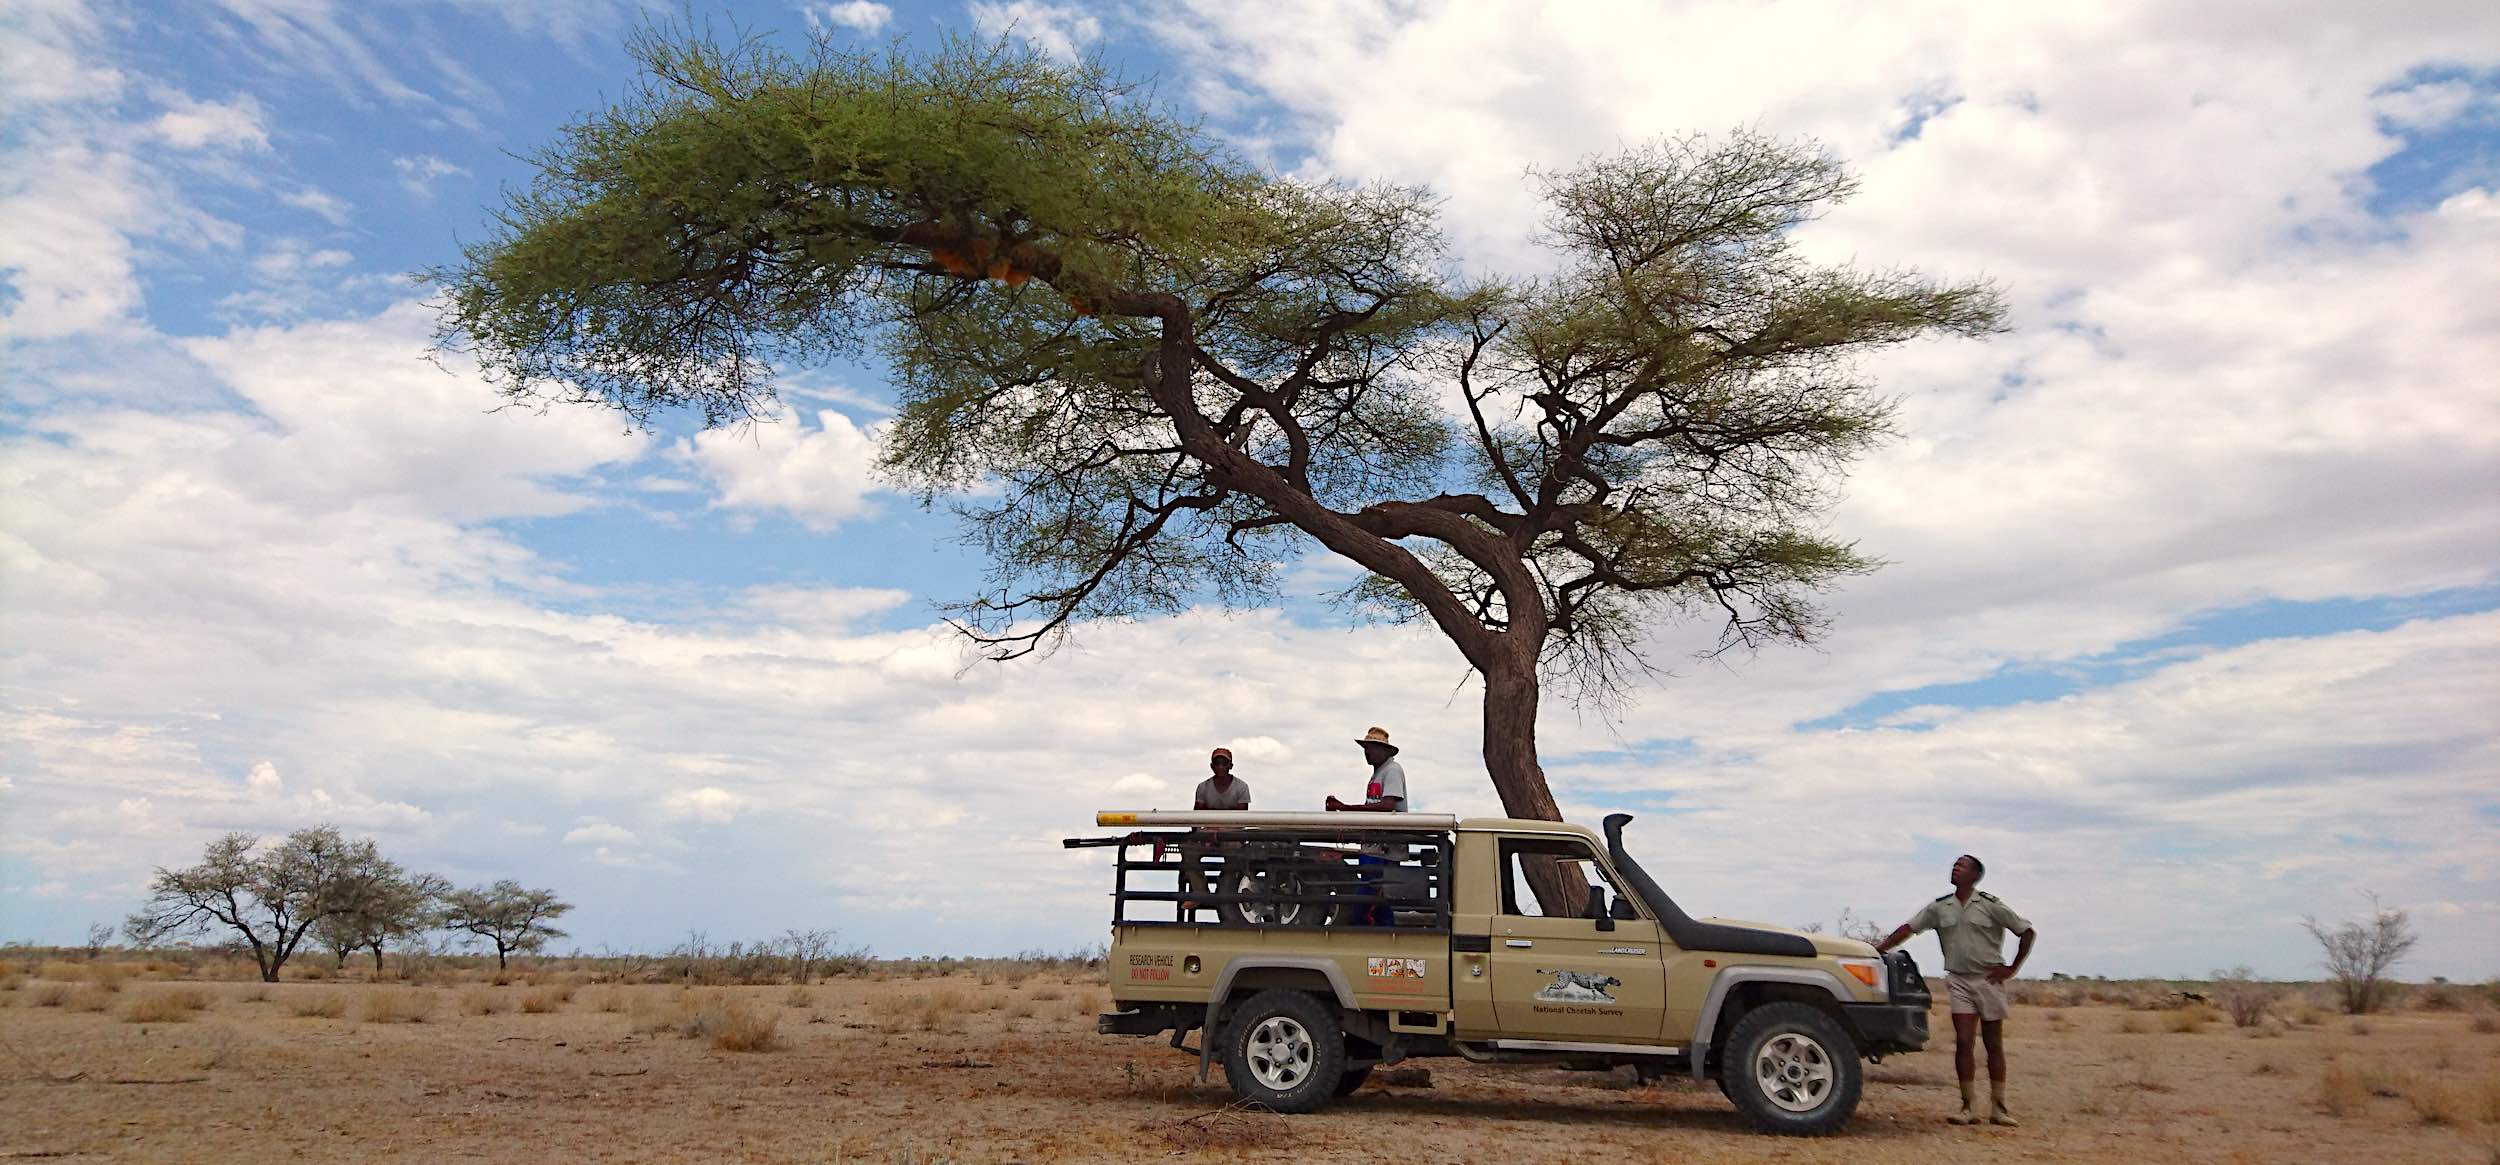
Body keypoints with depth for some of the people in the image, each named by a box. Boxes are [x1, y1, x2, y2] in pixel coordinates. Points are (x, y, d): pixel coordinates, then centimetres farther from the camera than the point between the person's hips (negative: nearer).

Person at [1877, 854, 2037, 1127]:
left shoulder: (1990, 905, -5)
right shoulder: (1939, 907, 5)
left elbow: (2027, 932, -1)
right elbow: (1907, 929, 3)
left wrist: (2013, 968, -4)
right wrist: (1875, 950, -6)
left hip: (1989, 980, -2)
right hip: (1958, 980, 2)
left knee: (1994, 1045, 5)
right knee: (1963, 1043, -4)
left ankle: (1998, 1109, 11)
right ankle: (1967, 1107, 0)